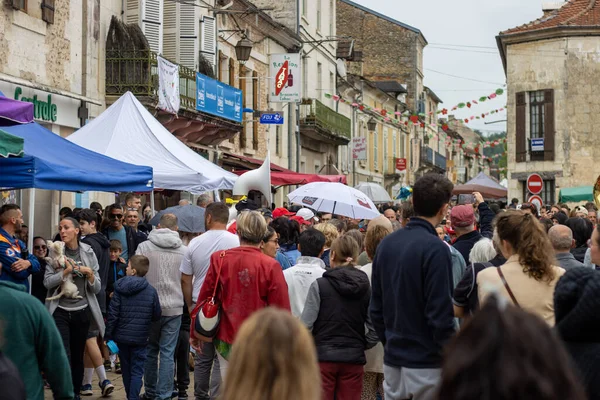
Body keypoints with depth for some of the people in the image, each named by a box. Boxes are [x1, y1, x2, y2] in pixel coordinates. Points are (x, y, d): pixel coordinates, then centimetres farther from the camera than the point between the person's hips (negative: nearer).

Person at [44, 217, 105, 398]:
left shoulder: (88, 253, 2)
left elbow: (97, 288, 2)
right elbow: (47, 282, -8)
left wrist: (90, 274, -15)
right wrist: (66, 271, -19)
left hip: (81, 311, 2)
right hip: (60, 311, -2)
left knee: (78, 357, 10)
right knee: (63, 356, -12)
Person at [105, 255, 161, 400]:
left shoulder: (119, 289, -7)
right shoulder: (151, 291, -7)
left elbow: (112, 314, -8)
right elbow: (157, 315, 0)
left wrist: (108, 335, -1)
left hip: (122, 337, 1)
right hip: (140, 338, -1)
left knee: (126, 370, 16)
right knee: (137, 371, 2)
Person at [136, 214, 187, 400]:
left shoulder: (144, 247, -4)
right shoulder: (184, 250, -2)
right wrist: (187, 303, 21)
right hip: (174, 308, 0)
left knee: (150, 351, 16)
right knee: (168, 353, 4)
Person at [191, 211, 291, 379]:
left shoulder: (219, 259, -5)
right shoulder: (270, 266, -13)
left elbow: (204, 297, 4)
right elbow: (281, 310, -10)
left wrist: (195, 333, 16)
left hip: (225, 340, 3)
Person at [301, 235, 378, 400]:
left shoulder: (319, 285, -8)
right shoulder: (366, 288, -1)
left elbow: (306, 325, -10)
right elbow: (375, 330, -3)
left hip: (323, 356, -2)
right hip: (353, 359, 2)